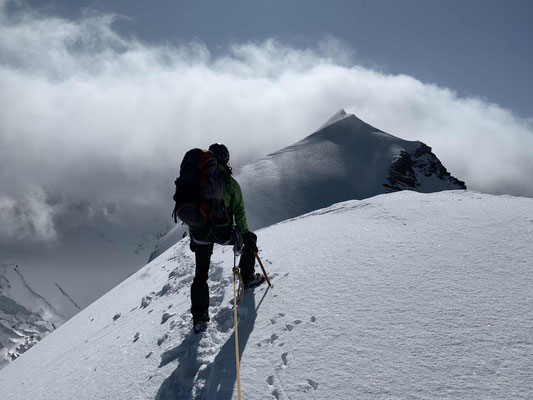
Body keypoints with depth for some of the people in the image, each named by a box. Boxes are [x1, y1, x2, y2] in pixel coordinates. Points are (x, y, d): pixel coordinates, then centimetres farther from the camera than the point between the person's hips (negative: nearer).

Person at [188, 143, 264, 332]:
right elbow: (239, 211, -7)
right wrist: (246, 235, 0)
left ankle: (199, 317, 10)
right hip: (223, 233, -3)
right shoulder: (230, 182, -5)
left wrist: (193, 237, 16)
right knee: (250, 238, 27)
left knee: (200, 274, 14)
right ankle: (247, 277, 32)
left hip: (200, 234, 3)